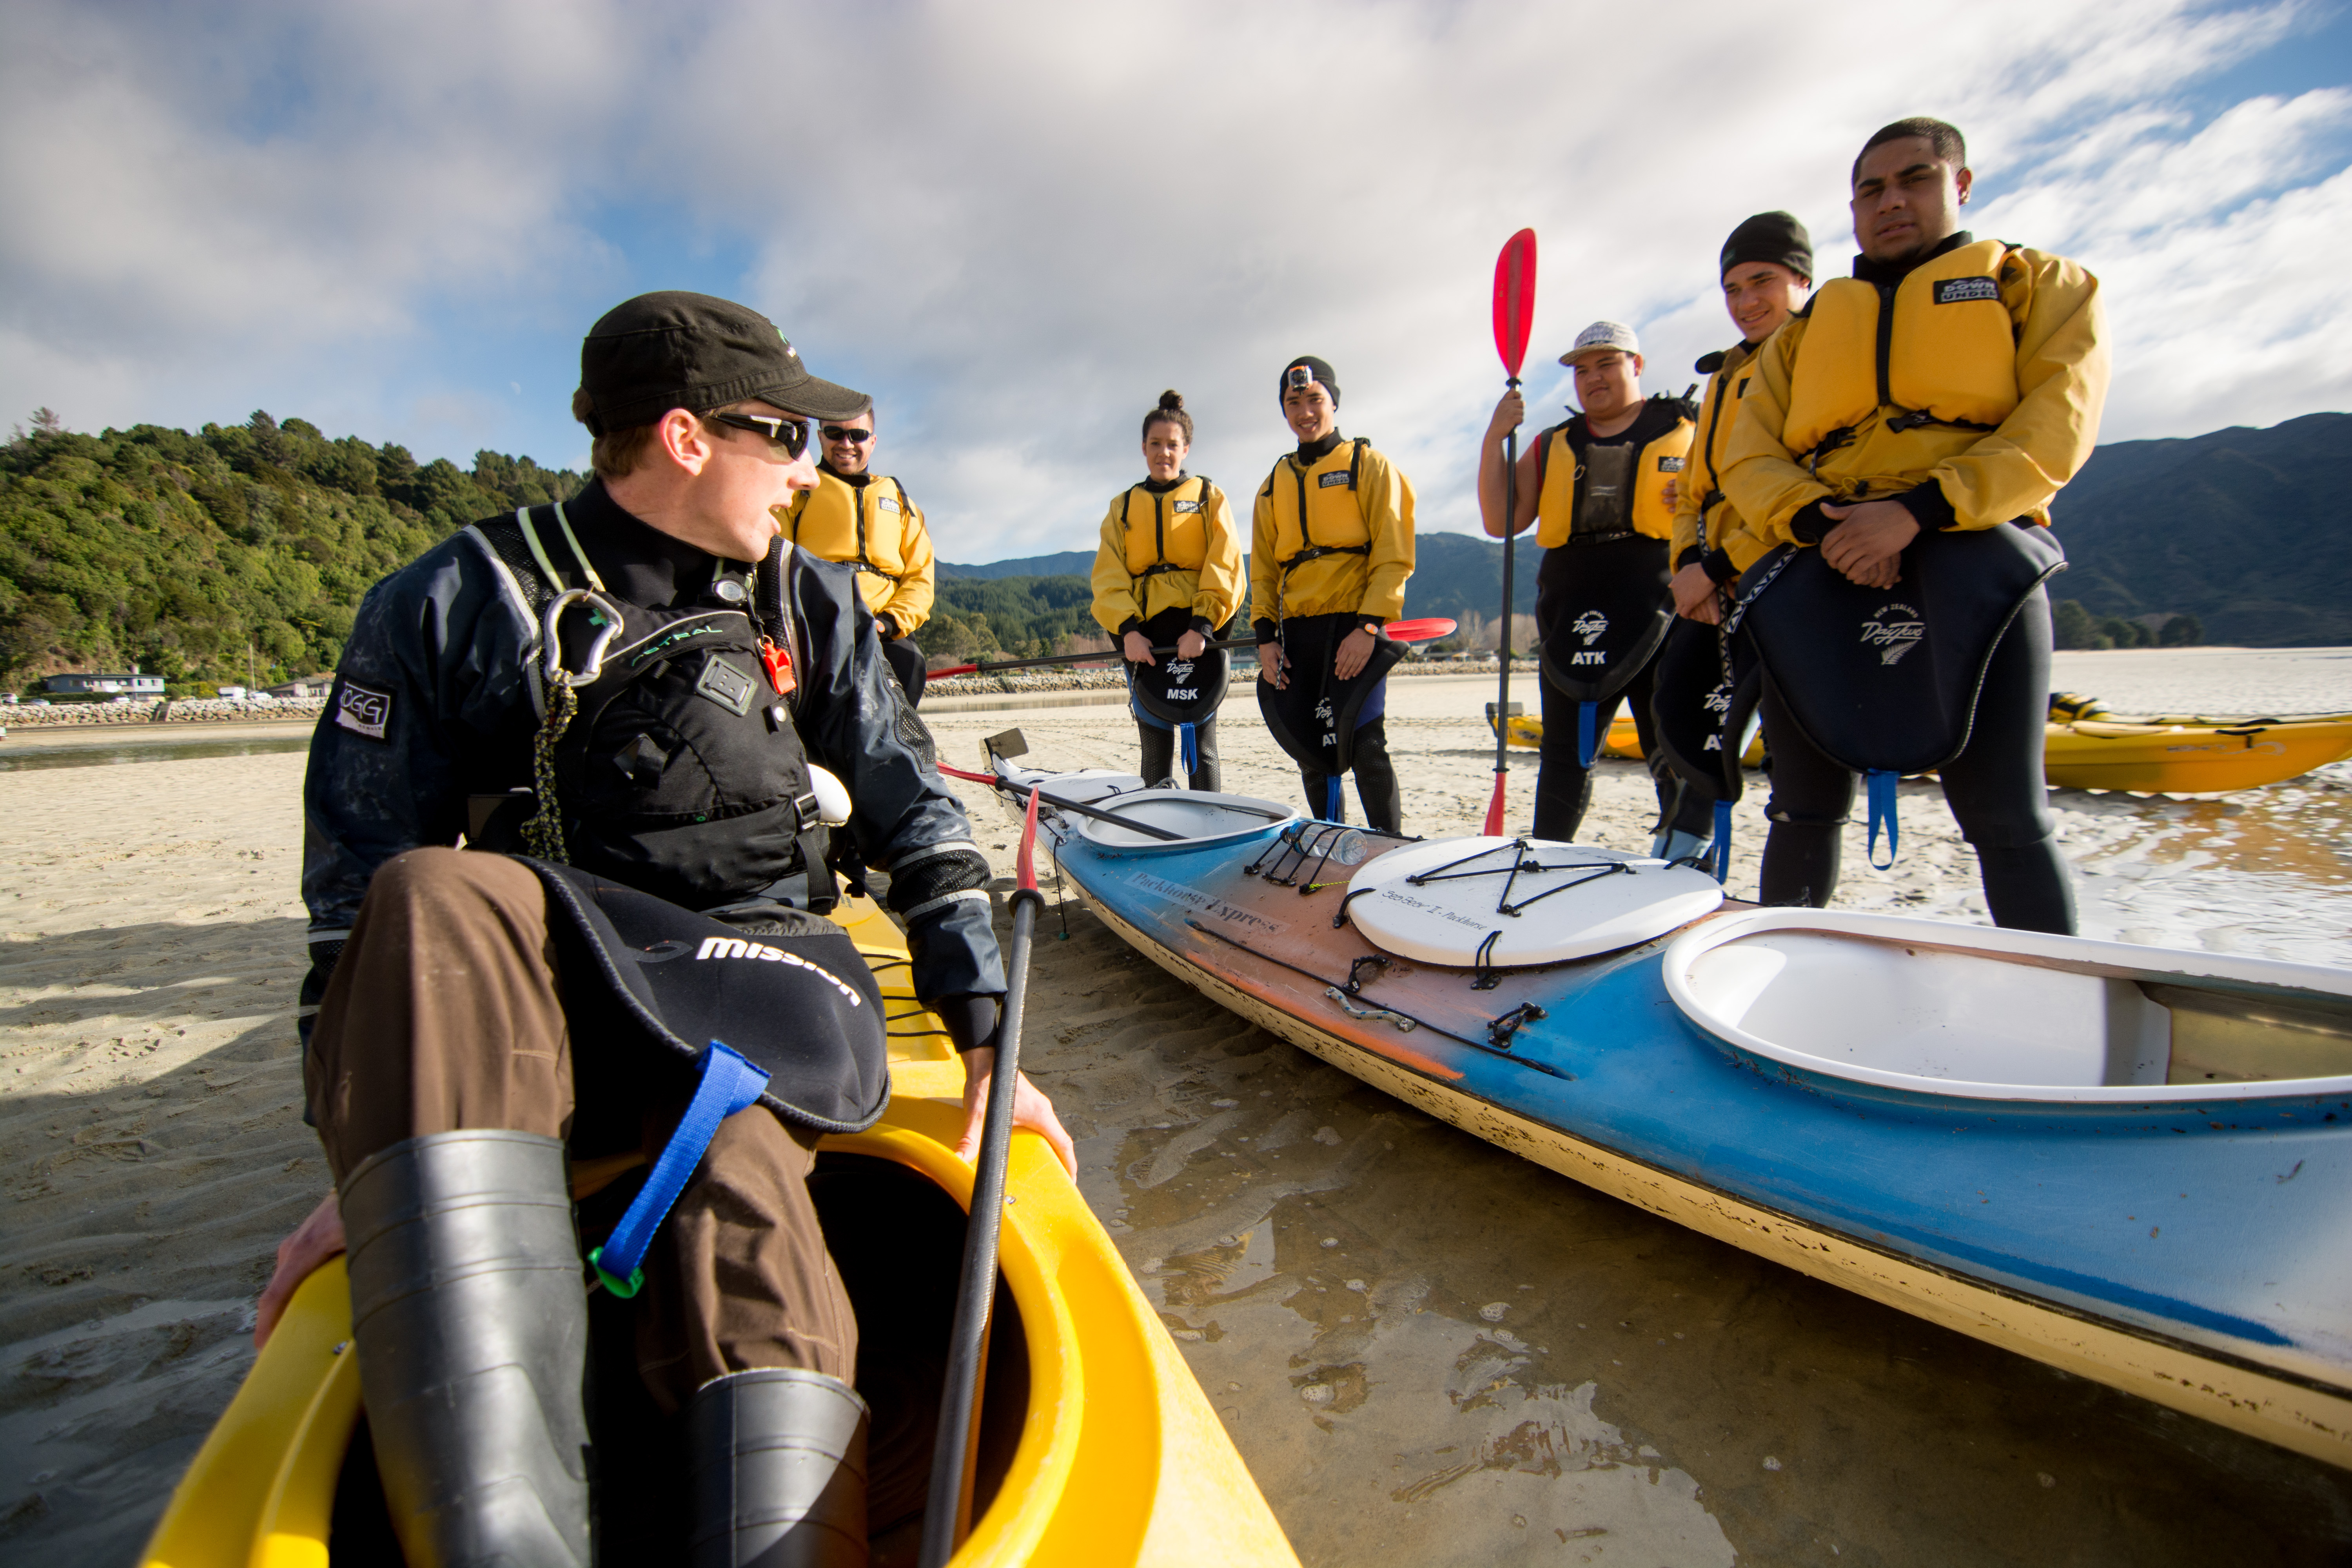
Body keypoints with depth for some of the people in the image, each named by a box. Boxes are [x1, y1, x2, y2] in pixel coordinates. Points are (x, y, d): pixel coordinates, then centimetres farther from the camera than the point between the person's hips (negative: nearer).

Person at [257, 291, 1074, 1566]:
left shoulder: (808, 602, 9)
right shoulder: (457, 606, 0)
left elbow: (917, 821, 7)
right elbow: (355, 900, 1)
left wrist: (988, 1044, 1)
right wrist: (363, 1170, -4)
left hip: (758, 1006, 2)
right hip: (510, 1024, -1)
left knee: (739, 1192, -30)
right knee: (435, 904, -32)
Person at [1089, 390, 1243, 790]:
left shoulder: (1209, 497, 12)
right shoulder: (1123, 507, 18)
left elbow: (1224, 566, -1)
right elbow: (1108, 576, 7)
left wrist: (1202, 625, -15)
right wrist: (1127, 630, -10)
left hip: (1197, 633, -2)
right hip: (1142, 636, 2)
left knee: (1200, 742, -4)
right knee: (1156, 746, 4)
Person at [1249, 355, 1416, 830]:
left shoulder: (1369, 464, 5)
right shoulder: (1274, 483, 19)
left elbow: (1394, 554, -4)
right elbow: (1263, 569, 18)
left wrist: (1368, 626, -15)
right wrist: (1265, 635, 4)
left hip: (1356, 626, -5)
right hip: (1296, 633, 5)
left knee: (1365, 746, -14)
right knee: (1312, 755, 7)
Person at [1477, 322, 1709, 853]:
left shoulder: (1688, 431, 9)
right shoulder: (1552, 446, 17)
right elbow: (1500, 523, 7)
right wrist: (1494, 438, -1)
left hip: (1664, 614, -3)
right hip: (1575, 621, 3)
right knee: (1564, 752, 9)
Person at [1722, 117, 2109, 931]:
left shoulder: (2041, 286, 17)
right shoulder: (1805, 329, 24)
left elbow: (2054, 429, 0)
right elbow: (1749, 458, 10)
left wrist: (1917, 511, -17)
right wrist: (1816, 519, -11)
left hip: (1972, 554, -2)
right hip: (1820, 564, 3)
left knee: (2005, 816, -9)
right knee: (1804, 807, 5)